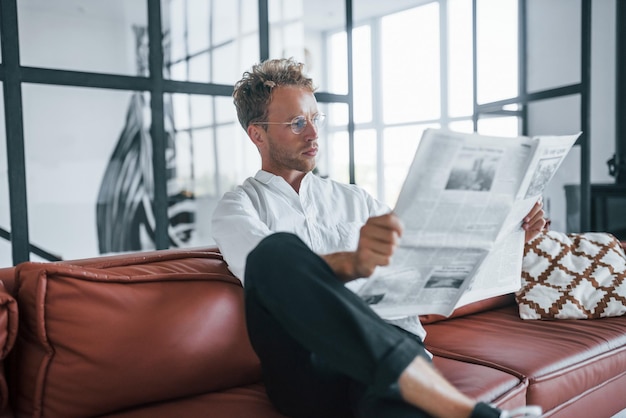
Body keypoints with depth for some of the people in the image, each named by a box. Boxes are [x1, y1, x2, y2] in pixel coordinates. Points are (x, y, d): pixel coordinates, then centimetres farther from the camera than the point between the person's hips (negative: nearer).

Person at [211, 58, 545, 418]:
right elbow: (275, 266, -13)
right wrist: (352, 263, -33)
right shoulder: (237, 208, 10)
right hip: (308, 371, 0)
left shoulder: (353, 199, 24)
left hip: (388, 348, 1)